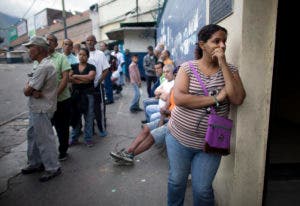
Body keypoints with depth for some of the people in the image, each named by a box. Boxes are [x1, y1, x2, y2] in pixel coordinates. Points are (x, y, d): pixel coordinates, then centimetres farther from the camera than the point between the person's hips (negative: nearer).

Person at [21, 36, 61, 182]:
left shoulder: (43, 67, -23)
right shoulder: (43, 64, 11)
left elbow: (27, 91, -20)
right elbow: (31, 88, 9)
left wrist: (28, 86, 1)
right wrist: (33, 91, -13)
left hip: (41, 110, -10)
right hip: (36, 108, 10)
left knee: (44, 140, 1)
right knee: (33, 136, 21)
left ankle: (53, 168, 17)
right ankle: (35, 163, 37)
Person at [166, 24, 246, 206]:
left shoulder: (230, 69, 0)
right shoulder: (188, 67, -6)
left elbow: (238, 99, -15)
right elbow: (179, 98, -19)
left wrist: (223, 64, -17)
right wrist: (216, 98, -21)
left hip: (210, 143, 1)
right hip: (179, 138, 0)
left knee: (202, 189, 12)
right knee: (176, 181, 19)